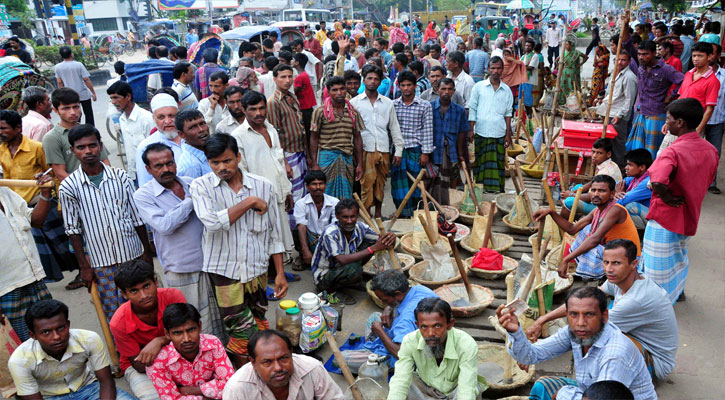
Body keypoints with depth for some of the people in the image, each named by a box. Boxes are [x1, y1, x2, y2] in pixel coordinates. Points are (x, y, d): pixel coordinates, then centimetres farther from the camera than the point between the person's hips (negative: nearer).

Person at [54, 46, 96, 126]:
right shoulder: (78, 65, -13)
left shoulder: (57, 67, -5)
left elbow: (60, 83, -1)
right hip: (84, 95, -3)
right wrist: (93, 92, -5)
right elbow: (86, 80, -13)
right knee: (89, 115, 10)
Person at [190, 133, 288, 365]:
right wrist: (249, 202, -16)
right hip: (223, 270, -2)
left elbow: (274, 234, 6)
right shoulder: (201, 187, -4)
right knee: (243, 333, 0)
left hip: (257, 269, 3)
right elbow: (212, 222, -23)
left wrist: (280, 273, 4)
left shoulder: (263, 186, 1)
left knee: (258, 326, 13)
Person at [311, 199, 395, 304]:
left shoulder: (359, 227, -11)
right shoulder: (330, 233, -29)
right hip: (323, 277, -6)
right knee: (354, 270, -35)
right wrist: (373, 249, -39)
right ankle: (331, 290, -6)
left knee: (369, 242, -8)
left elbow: (382, 241, -9)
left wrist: (391, 238, -35)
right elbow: (342, 260, -38)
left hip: (342, 268, 6)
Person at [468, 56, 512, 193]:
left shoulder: (506, 90, 10)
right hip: (481, 132, -1)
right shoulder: (479, 87, 4)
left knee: (498, 163, 2)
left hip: (499, 133, 1)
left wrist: (508, 134, 6)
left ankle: (496, 190, 8)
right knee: (480, 162, 2)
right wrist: (470, 130, -3)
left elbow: (508, 113, 12)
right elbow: (472, 109, 4)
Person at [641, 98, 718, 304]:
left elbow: (657, 181, -45)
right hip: (689, 216, 8)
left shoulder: (673, 152, -28)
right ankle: (677, 291, 50)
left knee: (658, 265, 8)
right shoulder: (710, 150, -2)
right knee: (678, 257, 30)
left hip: (664, 217, -8)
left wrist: (666, 196, -26)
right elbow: (707, 181, 13)